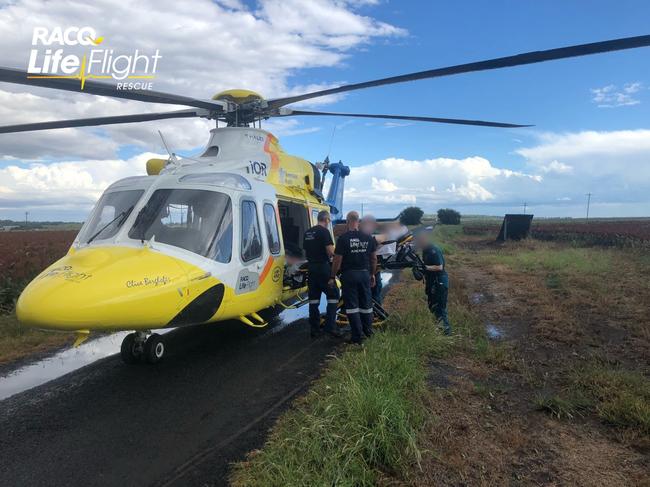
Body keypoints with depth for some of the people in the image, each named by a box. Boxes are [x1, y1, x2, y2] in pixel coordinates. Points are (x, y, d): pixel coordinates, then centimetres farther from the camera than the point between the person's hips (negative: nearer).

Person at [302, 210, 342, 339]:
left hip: (311, 268, 7)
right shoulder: (324, 231, -10)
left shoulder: (307, 233, 13)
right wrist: (334, 253, 4)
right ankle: (330, 326, -4)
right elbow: (330, 251, -17)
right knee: (333, 295, 1)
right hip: (323, 267, -7)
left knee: (313, 298, 10)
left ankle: (314, 328, 15)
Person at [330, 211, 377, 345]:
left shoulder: (343, 238, -11)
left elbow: (337, 260, -12)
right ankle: (368, 331, 28)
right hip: (365, 274, 4)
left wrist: (332, 276, -2)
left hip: (349, 275, -4)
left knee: (352, 305, 2)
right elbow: (374, 258, 9)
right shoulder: (368, 237, 3)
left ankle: (357, 336, 3)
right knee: (366, 303, 16)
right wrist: (373, 274, 21)